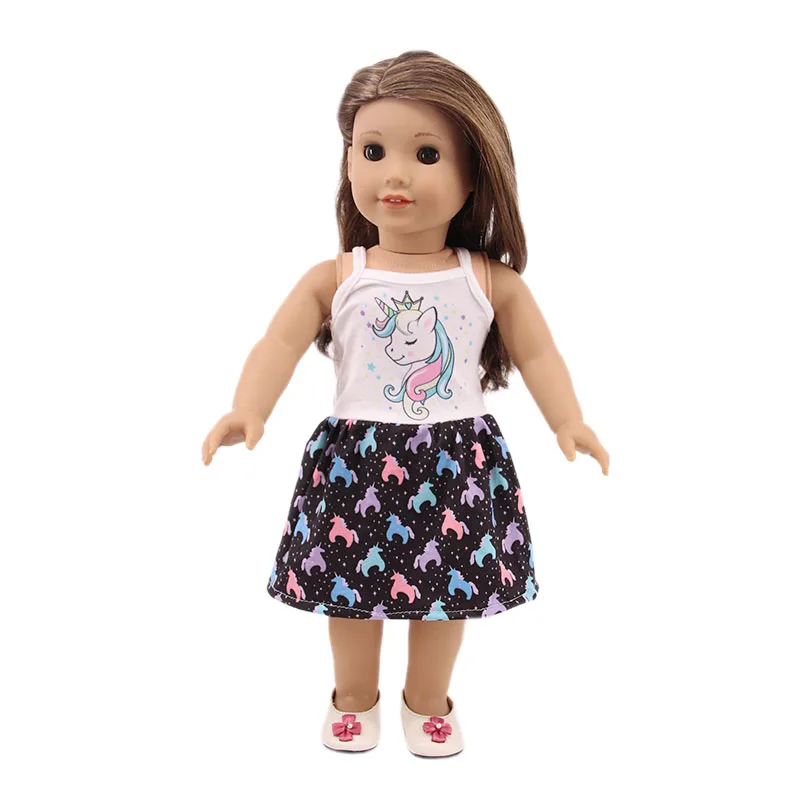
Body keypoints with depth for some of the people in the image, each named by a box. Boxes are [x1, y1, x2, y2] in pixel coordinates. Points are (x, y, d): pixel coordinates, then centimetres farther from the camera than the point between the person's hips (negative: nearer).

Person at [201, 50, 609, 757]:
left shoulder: (490, 281, -2)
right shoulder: (335, 279, -3)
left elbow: (537, 355, -1)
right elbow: (282, 342, -10)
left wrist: (569, 421, -16)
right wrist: (249, 409, -27)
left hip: (456, 459, 1)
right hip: (356, 458, 0)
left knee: (449, 587, 13)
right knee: (352, 585, 12)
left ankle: (428, 704, 39)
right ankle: (355, 699, 39)